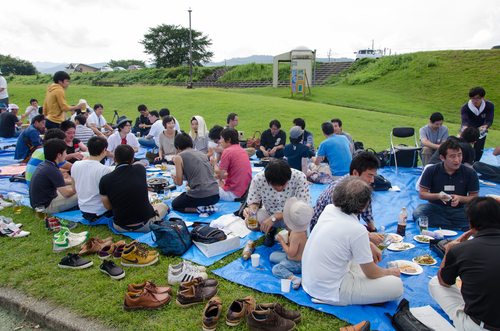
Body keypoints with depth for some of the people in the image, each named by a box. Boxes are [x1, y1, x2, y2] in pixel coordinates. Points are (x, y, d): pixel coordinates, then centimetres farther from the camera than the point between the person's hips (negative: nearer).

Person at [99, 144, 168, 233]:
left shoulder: (105, 180, -9)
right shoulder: (140, 169, -6)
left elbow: (108, 207, 1)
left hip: (120, 228, 2)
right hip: (146, 226, -2)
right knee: (164, 206, 27)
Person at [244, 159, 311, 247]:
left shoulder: (299, 178, -30)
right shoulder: (258, 179, -24)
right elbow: (254, 202, -8)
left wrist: (273, 218, -34)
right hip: (269, 212, 2)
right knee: (249, 222, -26)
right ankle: (271, 230, 11)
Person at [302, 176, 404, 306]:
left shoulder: (329, 209, -5)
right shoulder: (358, 230, -25)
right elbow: (371, 273, -9)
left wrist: (370, 245, 15)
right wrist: (389, 272, 11)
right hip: (329, 293, -8)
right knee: (397, 285, -7)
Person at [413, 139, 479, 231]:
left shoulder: (470, 173, -1)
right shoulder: (431, 171, -3)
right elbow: (421, 194, -1)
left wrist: (460, 198, -19)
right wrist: (438, 196, -20)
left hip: (458, 210, 0)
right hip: (435, 207, 0)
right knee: (418, 212, -33)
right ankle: (459, 228, -26)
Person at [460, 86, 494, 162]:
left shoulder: (490, 106, -19)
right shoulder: (464, 108, -23)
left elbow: (489, 120, -25)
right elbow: (464, 120, -39)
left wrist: (485, 126, -50)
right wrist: (465, 127, -64)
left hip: (481, 130, 1)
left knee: (479, 150, 2)